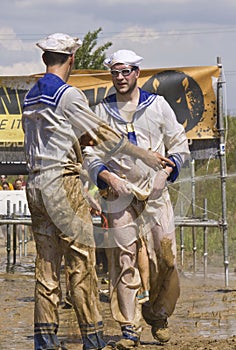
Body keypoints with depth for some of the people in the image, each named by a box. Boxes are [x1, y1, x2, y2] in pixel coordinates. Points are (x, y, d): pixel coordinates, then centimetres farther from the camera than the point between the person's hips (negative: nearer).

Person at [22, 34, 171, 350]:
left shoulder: (31, 96, 15)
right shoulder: (68, 95, -9)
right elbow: (102, 135, -5)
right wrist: (145, 156, 4)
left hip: (34, 182, 8)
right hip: (62, 181, -8)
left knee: (46, 262, 8)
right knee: (81, 259, -4)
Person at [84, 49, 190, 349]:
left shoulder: (157, 105, 9)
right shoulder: (102, 111, 10)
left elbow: (179, 143, 13)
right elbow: (90, 152, 11)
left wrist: (169, 168, -4)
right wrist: (104, 174, -7)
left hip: (155, 192, 0)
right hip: (120, 194, 0)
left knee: (164, 255, -5)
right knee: (124, 260, -6)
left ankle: (157, 314, 18)